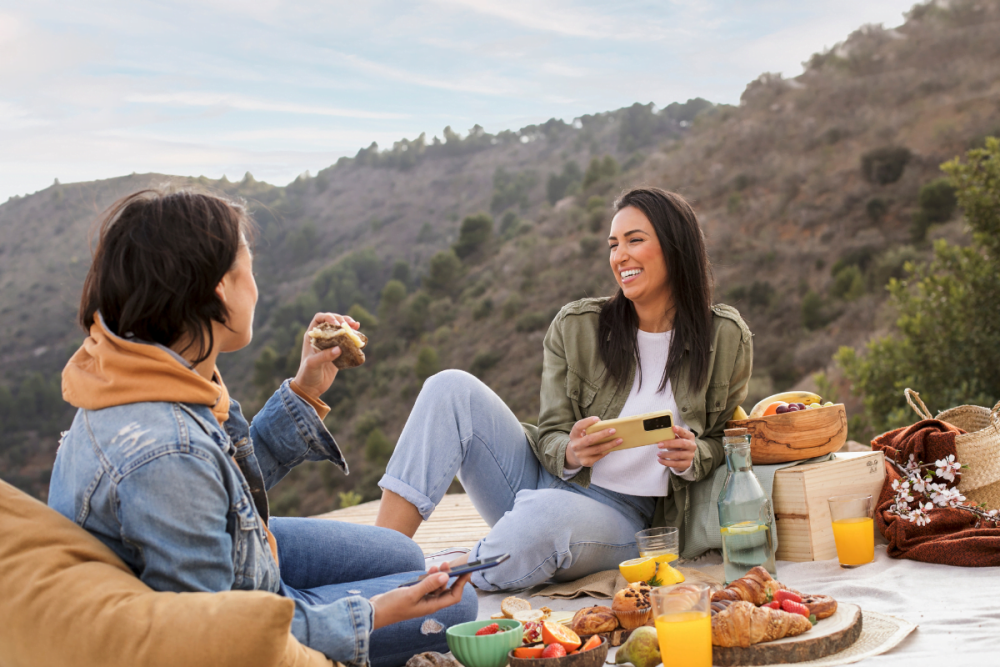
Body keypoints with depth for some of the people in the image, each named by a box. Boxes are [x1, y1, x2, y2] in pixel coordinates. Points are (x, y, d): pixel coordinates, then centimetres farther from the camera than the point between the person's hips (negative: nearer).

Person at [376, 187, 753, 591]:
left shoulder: (726, 340, 0)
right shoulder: (576, 327, 2)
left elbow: (721, 440, 11)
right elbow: (550, 434, 3)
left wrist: (692, 459, -14)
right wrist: (571, 453, -22)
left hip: (620, 517, -3)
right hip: (542, 478, 3)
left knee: (548, 515, -41)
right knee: (451, 388, -20)